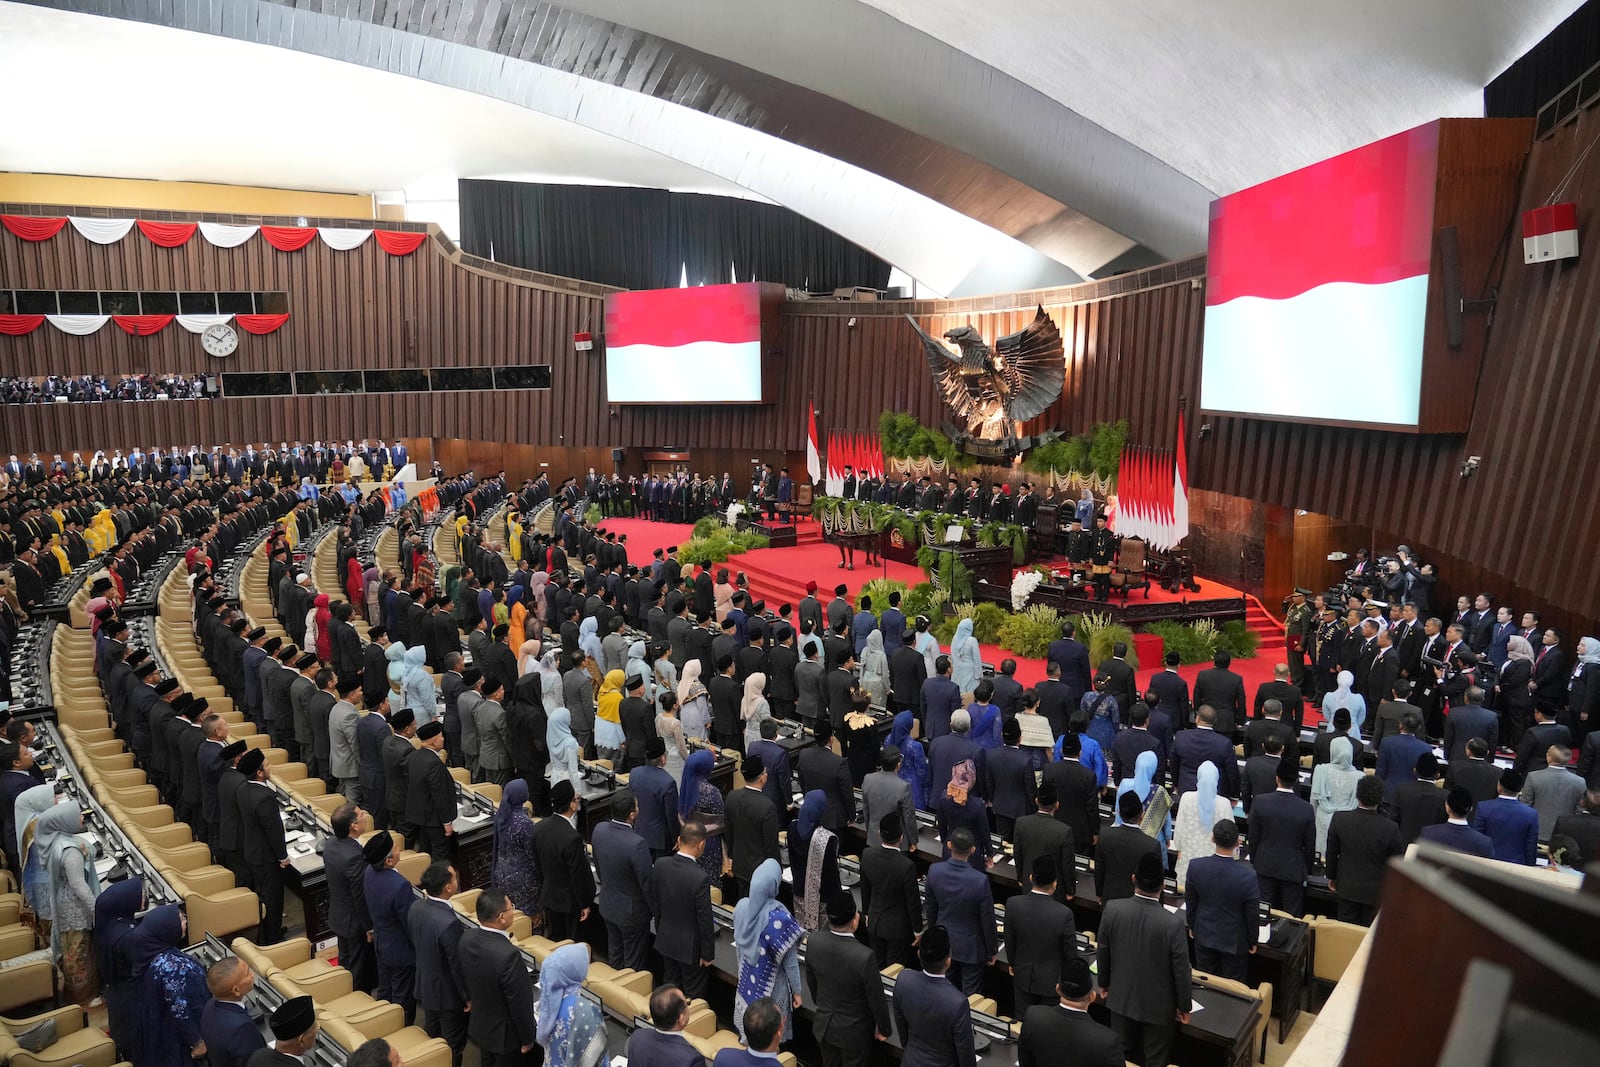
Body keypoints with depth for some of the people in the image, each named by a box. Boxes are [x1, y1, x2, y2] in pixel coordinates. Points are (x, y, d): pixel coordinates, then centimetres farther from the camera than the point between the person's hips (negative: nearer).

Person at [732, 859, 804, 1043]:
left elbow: (739, 944, 1)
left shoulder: (741, 906, -16)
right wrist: (796, 990, -3)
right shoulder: (780, 918, -31)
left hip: (747, 980, 5)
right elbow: (790, 961, -18)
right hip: (772, 986, -4)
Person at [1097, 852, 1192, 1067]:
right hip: (1158, 1005, -3)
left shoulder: (1112, 909, -19)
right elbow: (1181, 971, -15)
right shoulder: (1173, 924, -28)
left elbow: (1102, 952, -4)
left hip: (1121, 998, 3)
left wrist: (1104, 983, 14)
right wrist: (1183, 1006, 2)